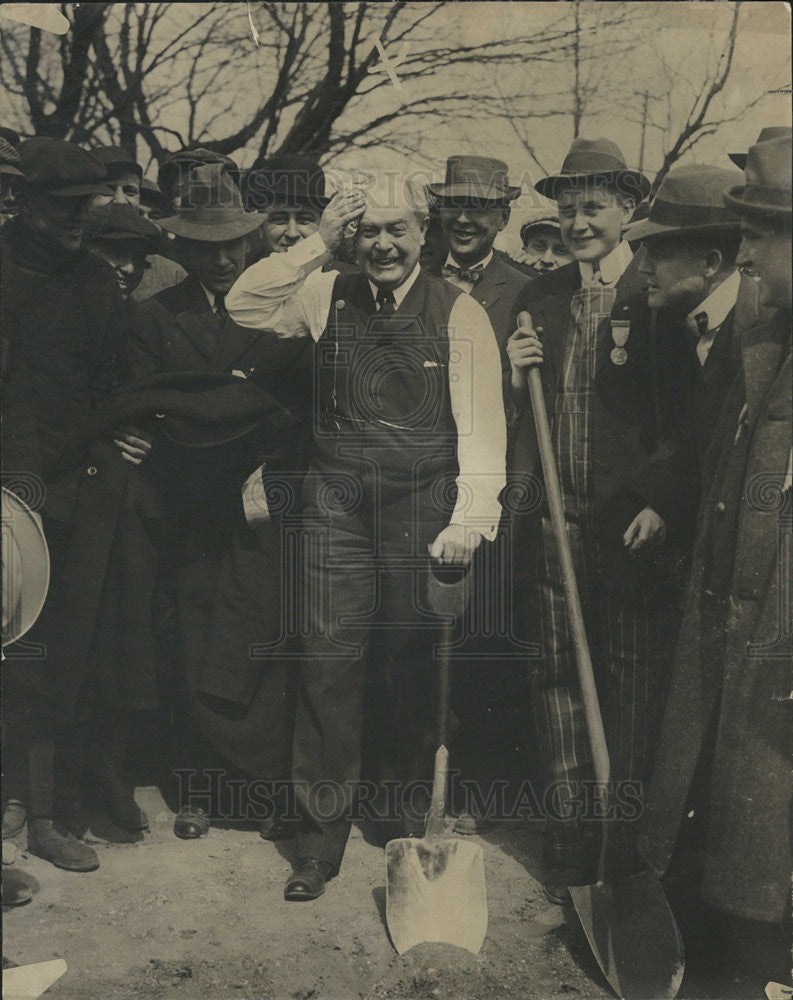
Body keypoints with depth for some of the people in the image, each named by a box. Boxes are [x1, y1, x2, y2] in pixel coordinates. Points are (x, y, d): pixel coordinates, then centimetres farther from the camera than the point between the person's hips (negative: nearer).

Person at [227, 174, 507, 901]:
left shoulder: (459, 312, -4)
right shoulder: (328, 296, 7)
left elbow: (481, 421, -9)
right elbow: (244, 307, 1)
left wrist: (470, 518, -18)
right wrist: (316, 244, -5)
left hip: (423, 512, -2)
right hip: (338, 507, 2)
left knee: (416, 669, 10)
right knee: (328, 664, 2)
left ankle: (413, 814, 31)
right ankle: (321, 833, 14)